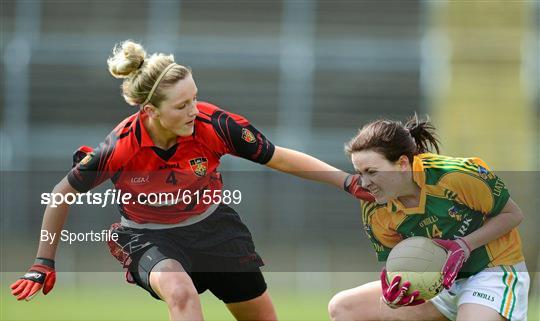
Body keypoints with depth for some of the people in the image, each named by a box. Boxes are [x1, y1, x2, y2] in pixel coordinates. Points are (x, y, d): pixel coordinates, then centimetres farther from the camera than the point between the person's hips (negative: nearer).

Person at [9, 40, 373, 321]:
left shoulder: (214, 124, -25)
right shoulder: (120, 148, -27)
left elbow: (280, 158, -13)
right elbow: (62, 193, -11)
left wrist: (347, 181, -18)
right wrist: (44, 263, -7)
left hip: (213, 226, 3)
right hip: (151, 236, -3)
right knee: (180, 290, -37)